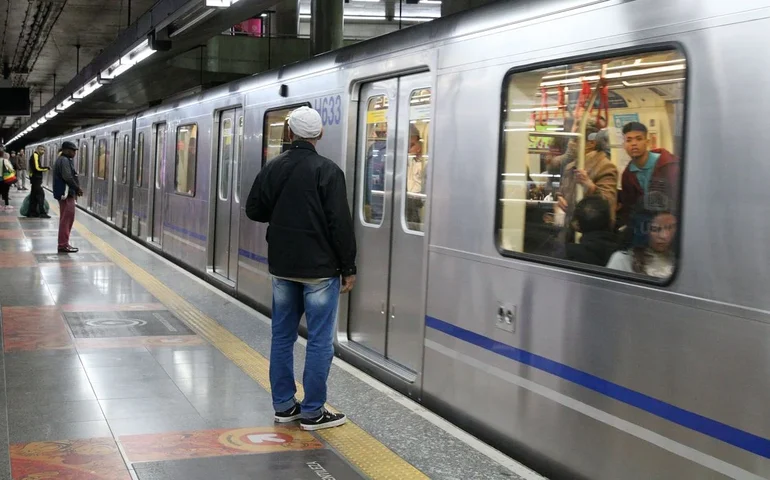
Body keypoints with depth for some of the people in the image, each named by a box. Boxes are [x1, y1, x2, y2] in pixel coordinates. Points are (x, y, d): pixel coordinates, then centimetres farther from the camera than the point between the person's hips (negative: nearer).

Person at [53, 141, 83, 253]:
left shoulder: (63, 160, 19)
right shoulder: (65, 161, -14)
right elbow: (68, 177, -23)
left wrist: (76, 188, 9)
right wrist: (78, 188, -12)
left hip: (65, 193, 11)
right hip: (66, 193, -11)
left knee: (65, 219, 15)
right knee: (67, 219, -9)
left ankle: (64, 243, 20)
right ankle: (63, 245, -7)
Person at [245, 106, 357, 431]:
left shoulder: (273, 168, 3)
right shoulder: (327, 171, -12)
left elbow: (254, 210, 10)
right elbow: (340, 224, -15)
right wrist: (348, 268, -8)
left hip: (282, 266, 6)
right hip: (318, 269, -5)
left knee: (282, 335, 13)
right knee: (320, 340, 1)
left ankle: (284, 405, 20)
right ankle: (312, 412, 5)